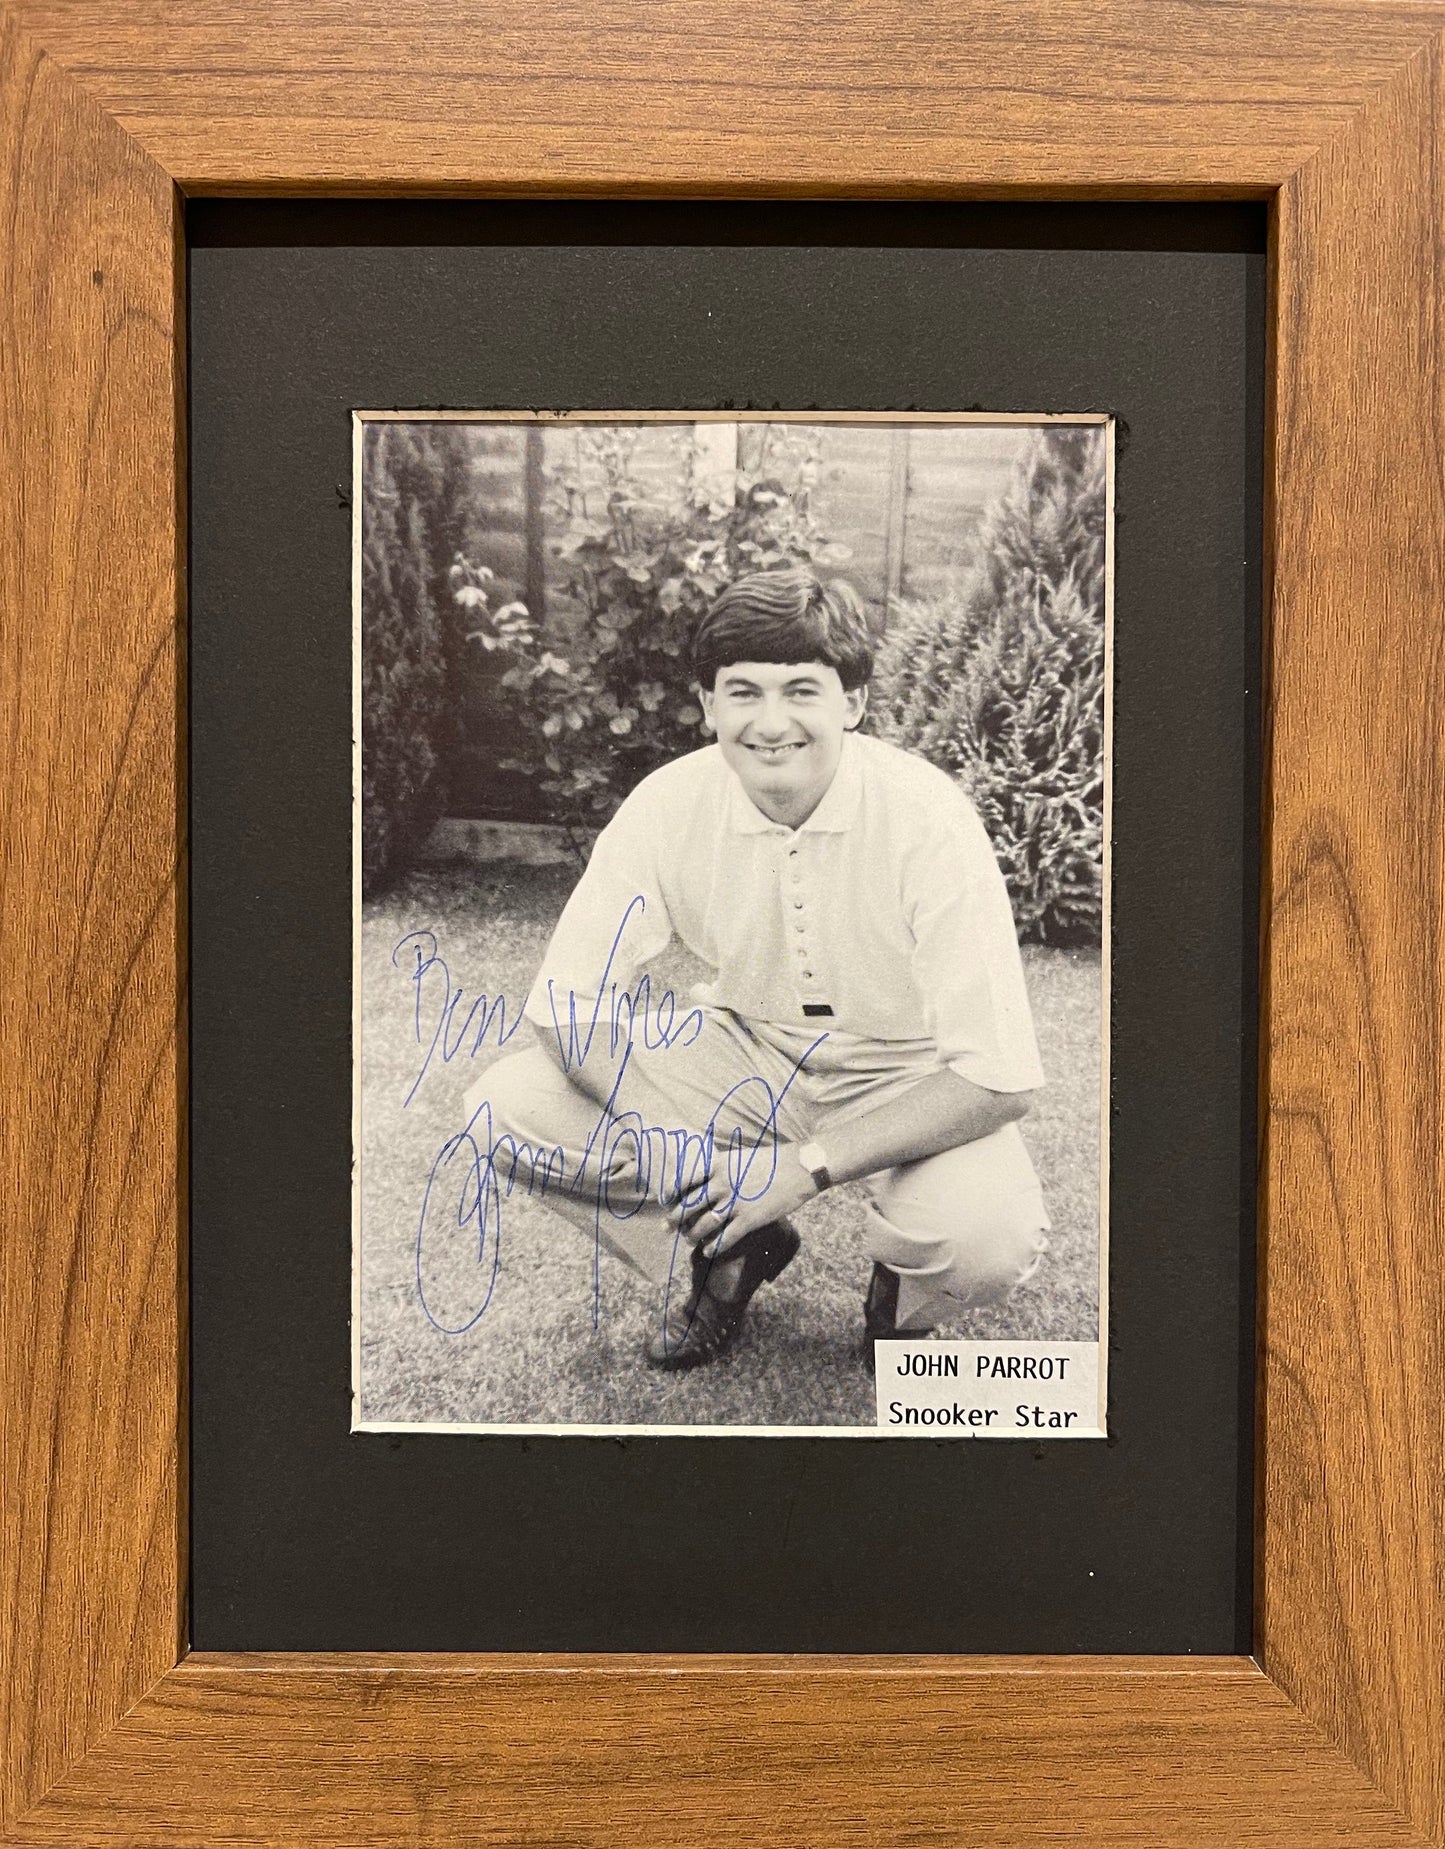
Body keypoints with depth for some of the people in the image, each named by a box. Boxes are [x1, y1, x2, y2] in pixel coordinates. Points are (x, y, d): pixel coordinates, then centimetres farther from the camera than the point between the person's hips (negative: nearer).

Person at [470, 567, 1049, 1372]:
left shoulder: (928, 819, -26)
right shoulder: (670, 806, -17)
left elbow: (998, 1080, -25)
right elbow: (570, 1008, -13)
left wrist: (809, 1166, -28)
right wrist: (674, 1147, -28)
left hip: (905, 1082, -2)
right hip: (749, 1056, 3)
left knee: (989, 1237, -34)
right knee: (508, 1108, -16)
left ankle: (901, 1295, 6)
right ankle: (730, 1251, 7)